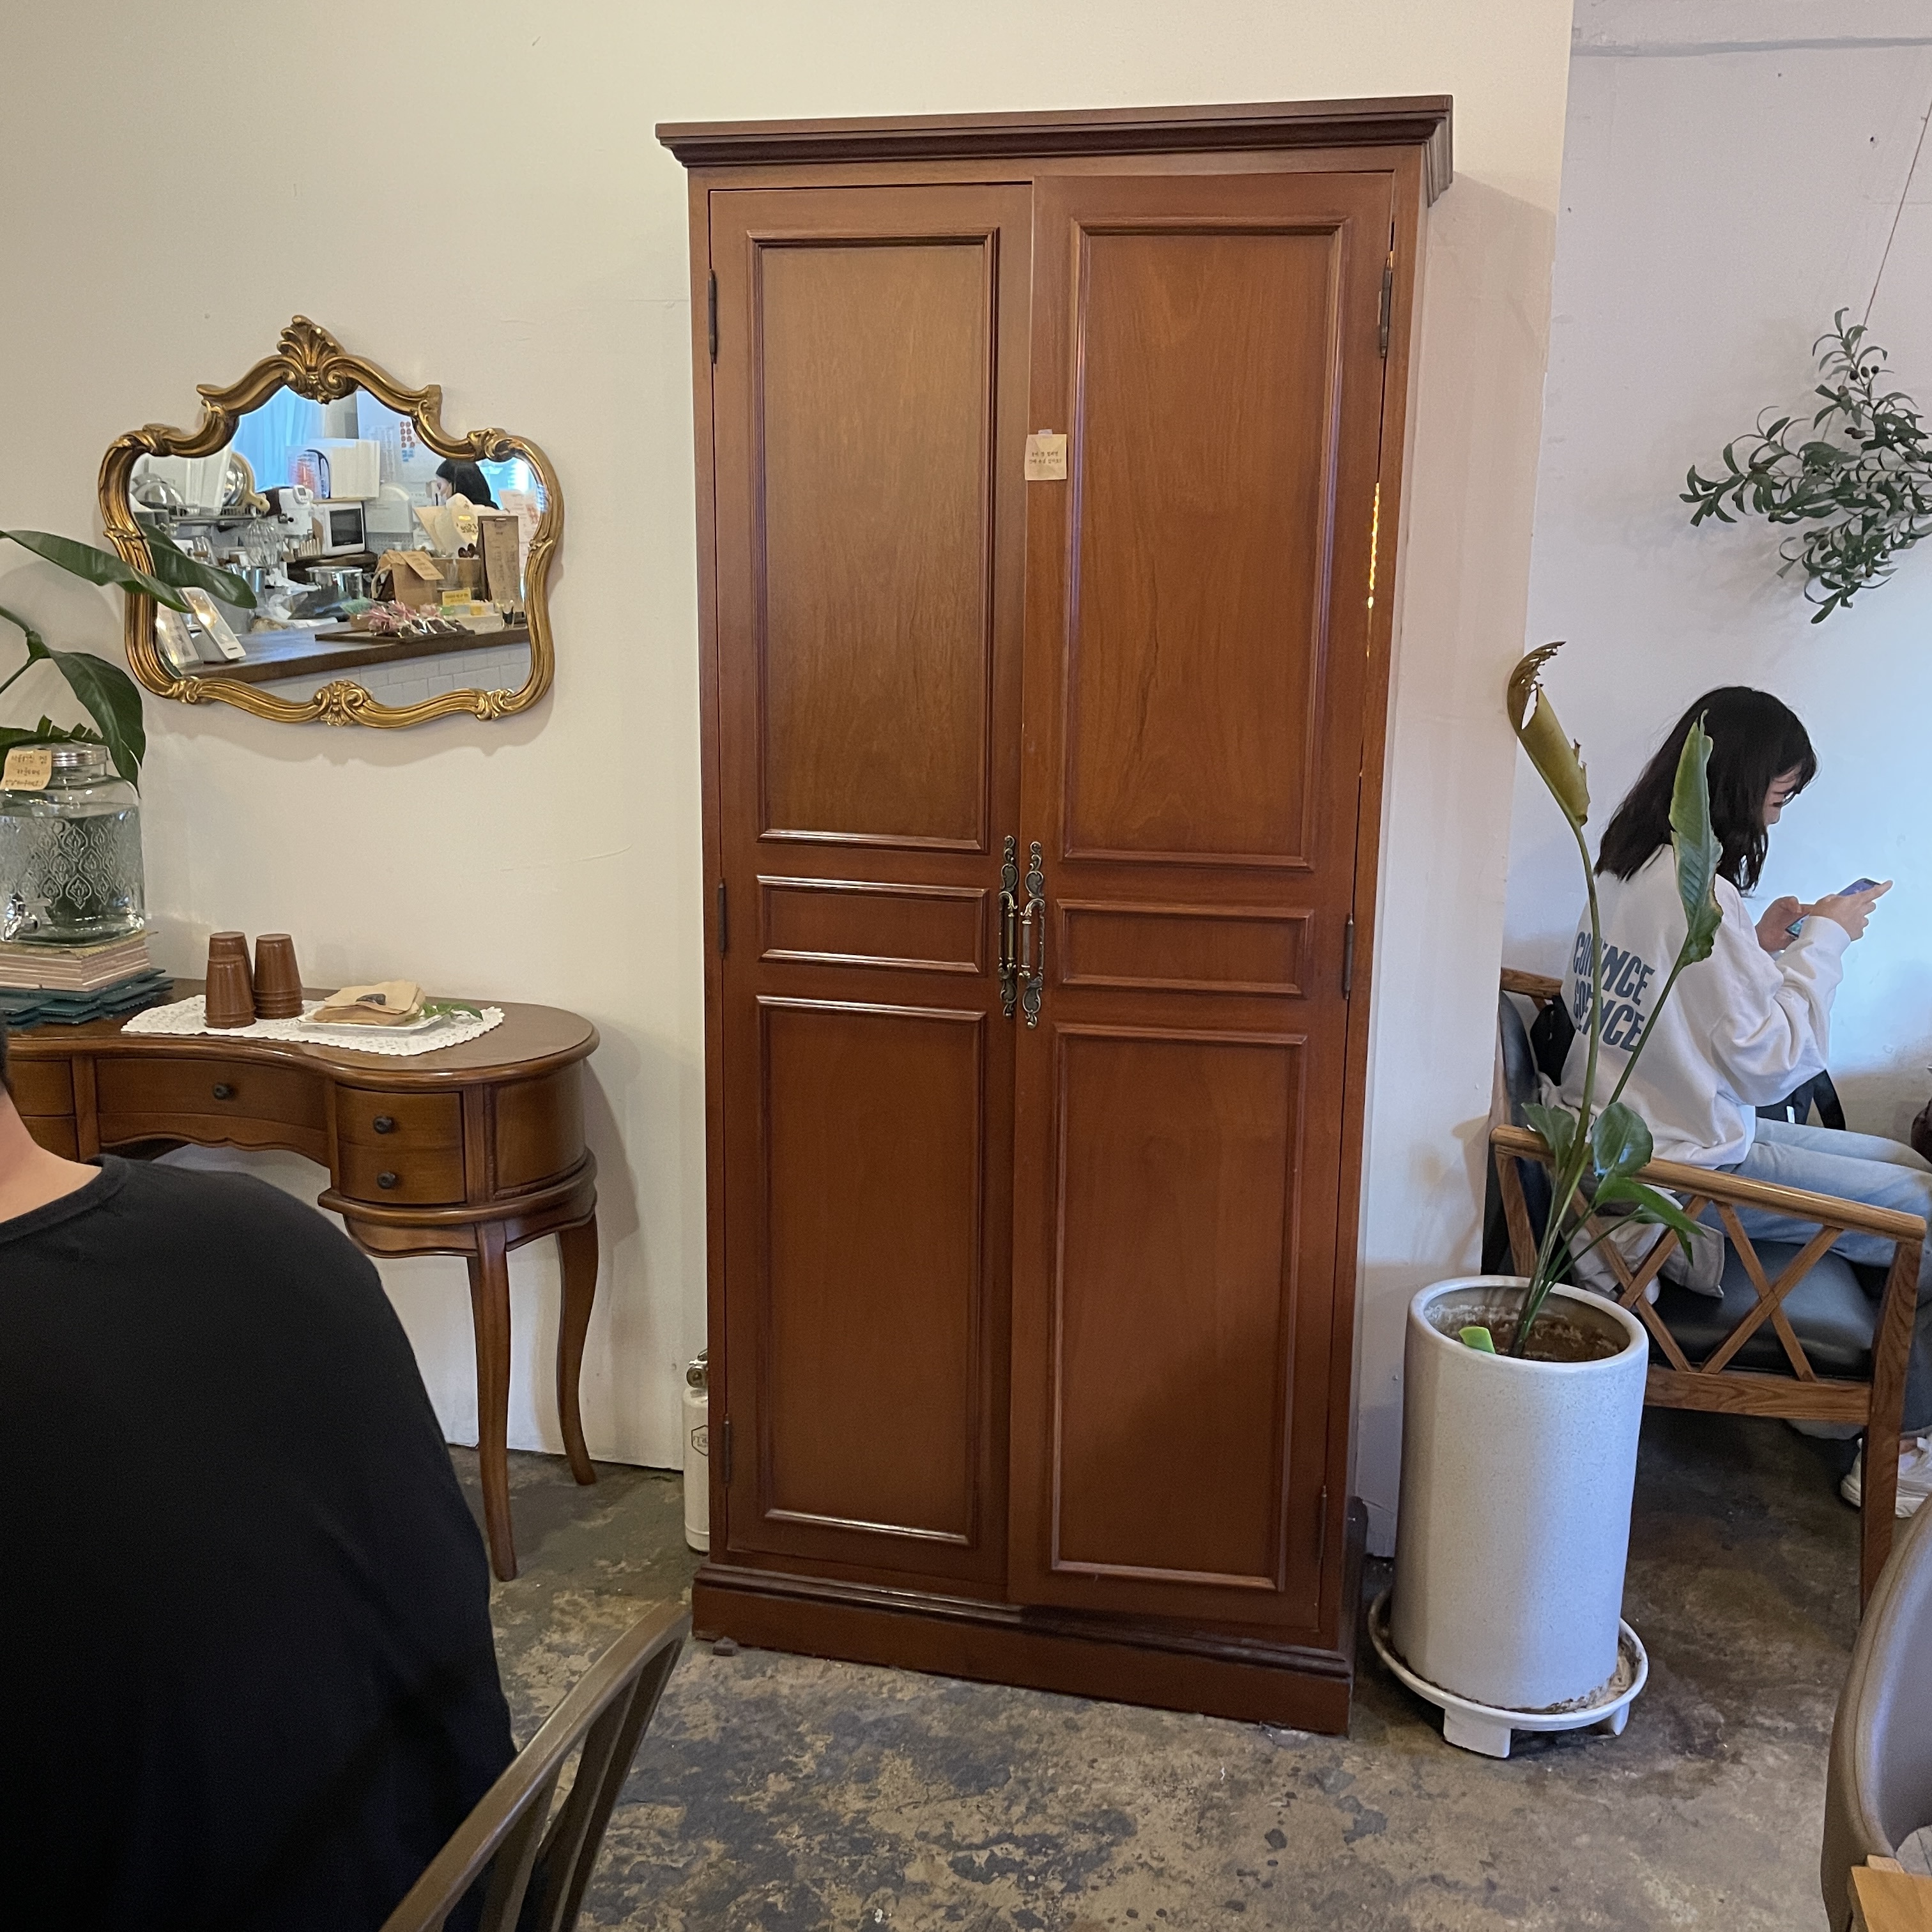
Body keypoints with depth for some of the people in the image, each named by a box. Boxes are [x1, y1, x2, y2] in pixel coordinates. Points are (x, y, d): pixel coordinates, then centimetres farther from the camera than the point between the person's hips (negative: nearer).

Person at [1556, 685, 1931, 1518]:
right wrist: (1821, 942, -7)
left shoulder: (1626, 866, 5)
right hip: (1693, 1165, -9)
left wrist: (1762, 943, 7)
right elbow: (1772, 1060, -17)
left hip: (1625, 1132, 10)